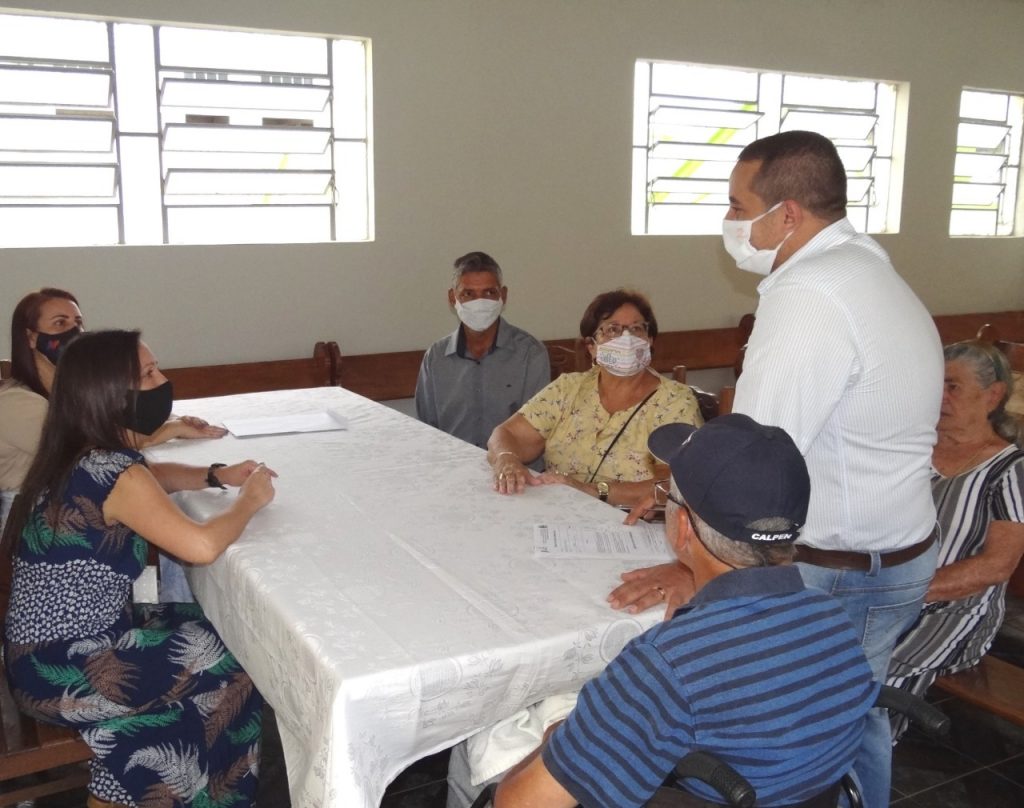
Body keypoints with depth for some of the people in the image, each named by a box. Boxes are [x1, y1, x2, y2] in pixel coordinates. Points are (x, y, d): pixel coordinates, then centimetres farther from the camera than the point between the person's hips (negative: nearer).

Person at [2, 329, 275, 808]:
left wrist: (217, 476, 8)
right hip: (56, 668, -9)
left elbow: (149, 475, 24)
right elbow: (201, 546, -33)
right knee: (222, 678, 0)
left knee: (207, 634, 13)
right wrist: (249, 500, -13)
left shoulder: (84, 455, 4)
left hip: (53, 643, 9)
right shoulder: (112, 472, -25)